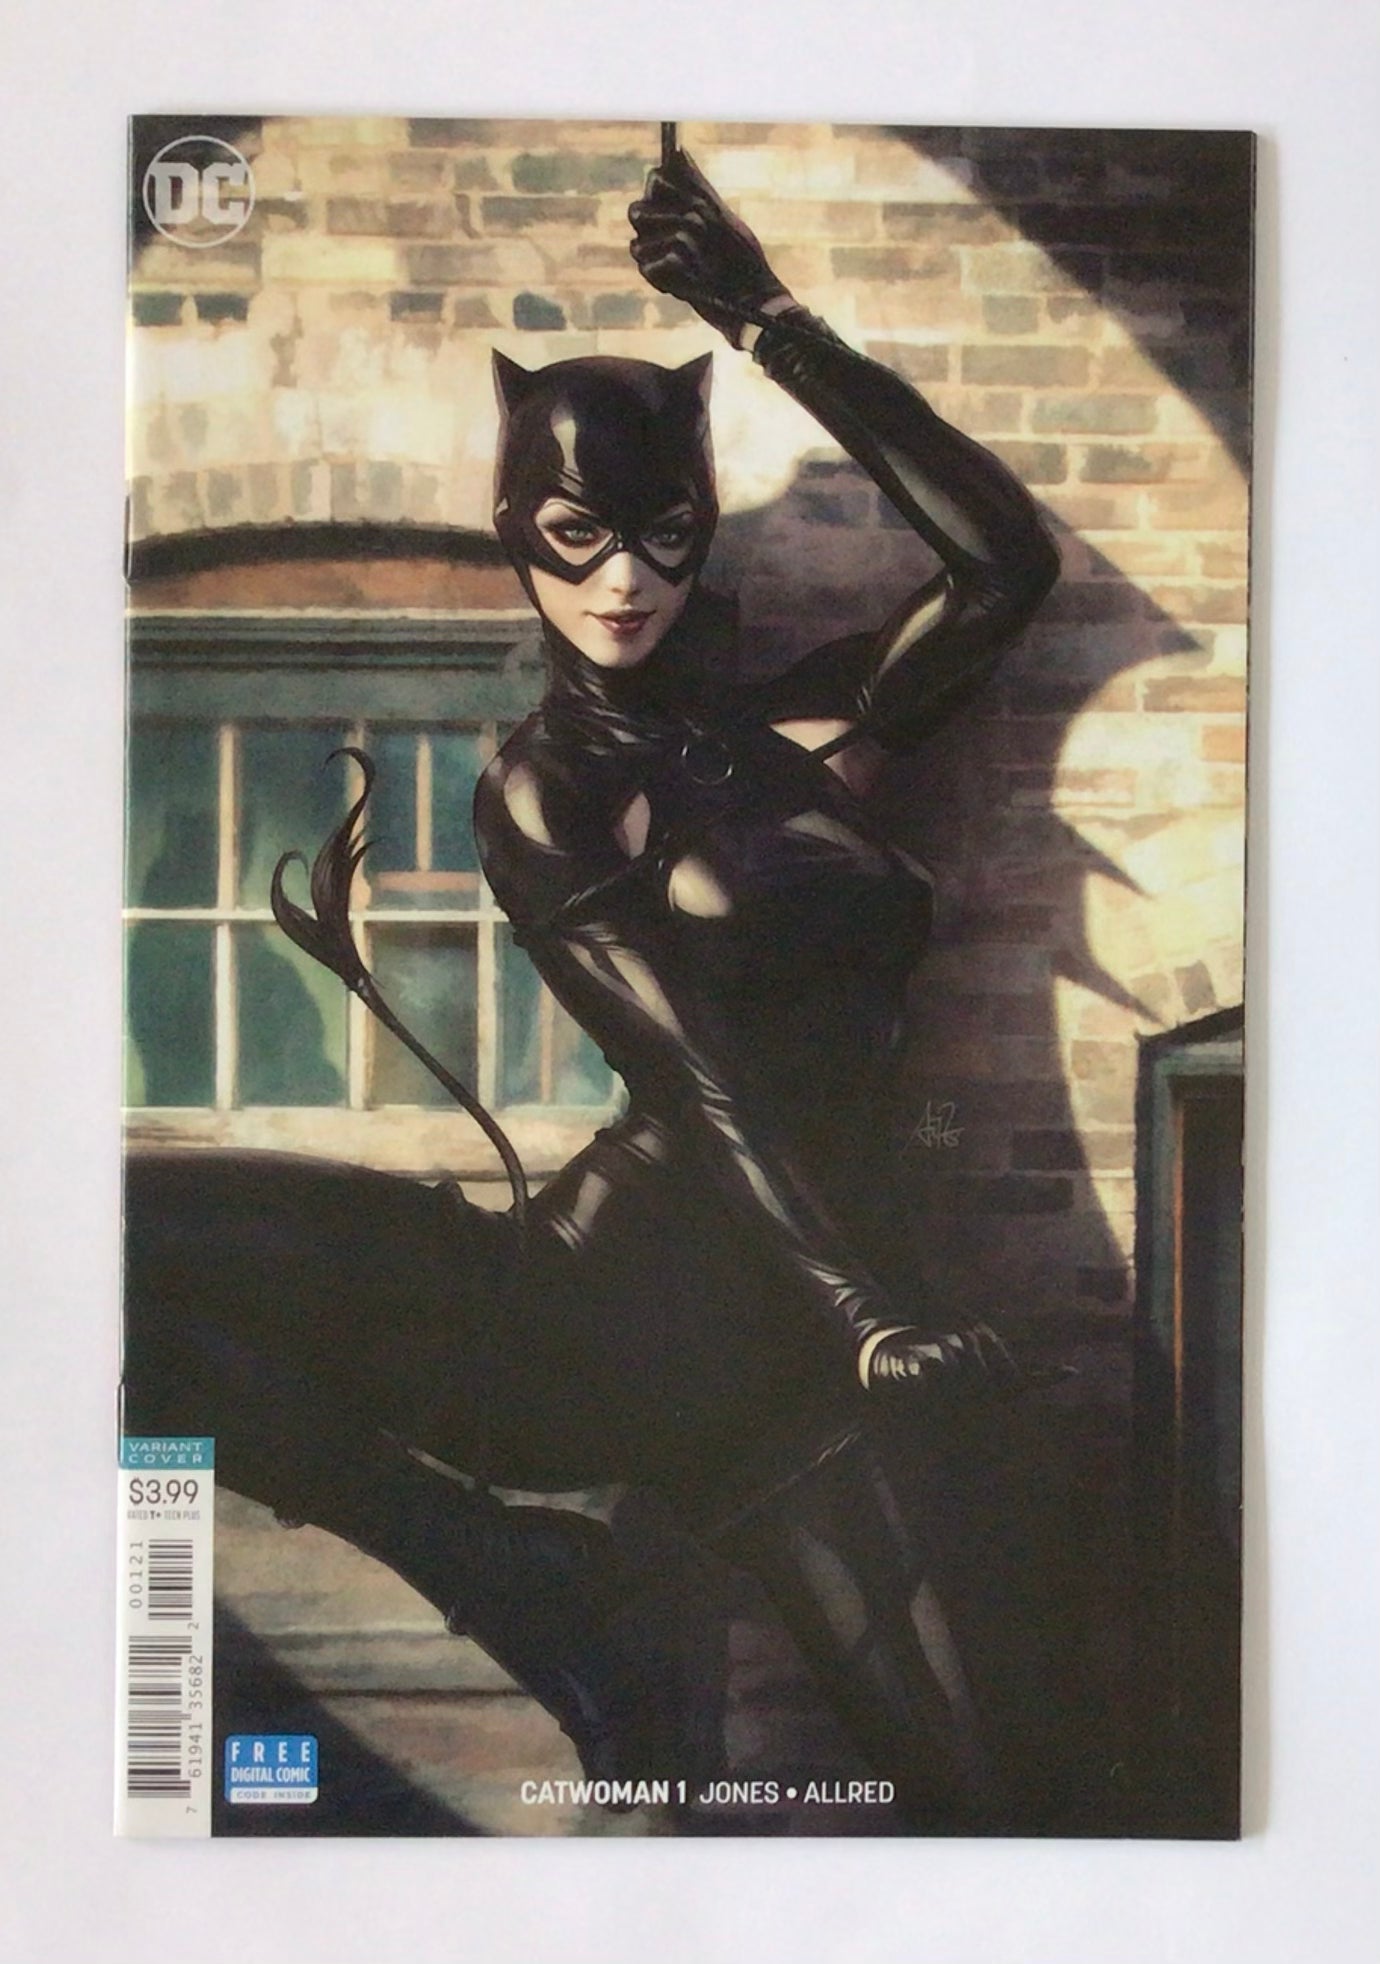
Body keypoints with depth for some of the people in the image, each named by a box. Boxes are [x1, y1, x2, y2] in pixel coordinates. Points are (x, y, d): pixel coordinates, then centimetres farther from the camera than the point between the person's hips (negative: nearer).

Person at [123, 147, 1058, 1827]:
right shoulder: (540, 793, 2)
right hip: (592, 1300, -3)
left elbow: (1005, 561, 3)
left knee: (946, 1782, -9)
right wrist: (873, 1312, -16)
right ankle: (510, 1579, -11)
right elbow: (702, 1086, -8)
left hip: (765, 1337, 3)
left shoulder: (793, 728, 14)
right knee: (141, 1238, -27)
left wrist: (771, 324, 4)